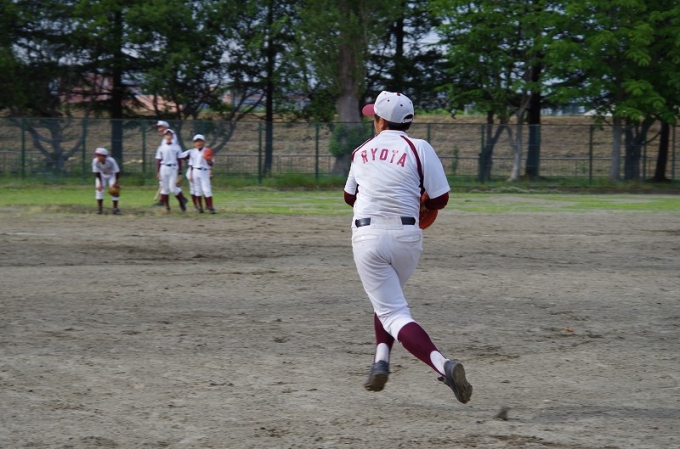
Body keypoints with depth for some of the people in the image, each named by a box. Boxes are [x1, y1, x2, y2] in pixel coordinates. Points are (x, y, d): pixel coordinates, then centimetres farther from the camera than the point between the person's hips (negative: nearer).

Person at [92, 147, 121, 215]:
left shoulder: (111, 161, -34)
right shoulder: (95, 161, -28)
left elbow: (117, 172, -23)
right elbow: (97, 173, -17)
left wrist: (116, 183, -21)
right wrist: (100, 183, -20)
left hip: (112, 175, -2)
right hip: (102, 176, 2)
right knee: (99, 189, -12)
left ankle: (115, 209, -2)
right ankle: (99, 208, -3)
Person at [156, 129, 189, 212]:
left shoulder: (176, 147, 3)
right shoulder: (161, 148, 5)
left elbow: (179, 160, 5)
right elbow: (158, 160, 6)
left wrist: (180, 172, 1)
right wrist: (158, 172, 0)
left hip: (173, 168, -2)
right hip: (164, 168, 2)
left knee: (173, 188, -10)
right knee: (165, 188, 3)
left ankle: (182, 200, 10)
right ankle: (166, 205, 10)